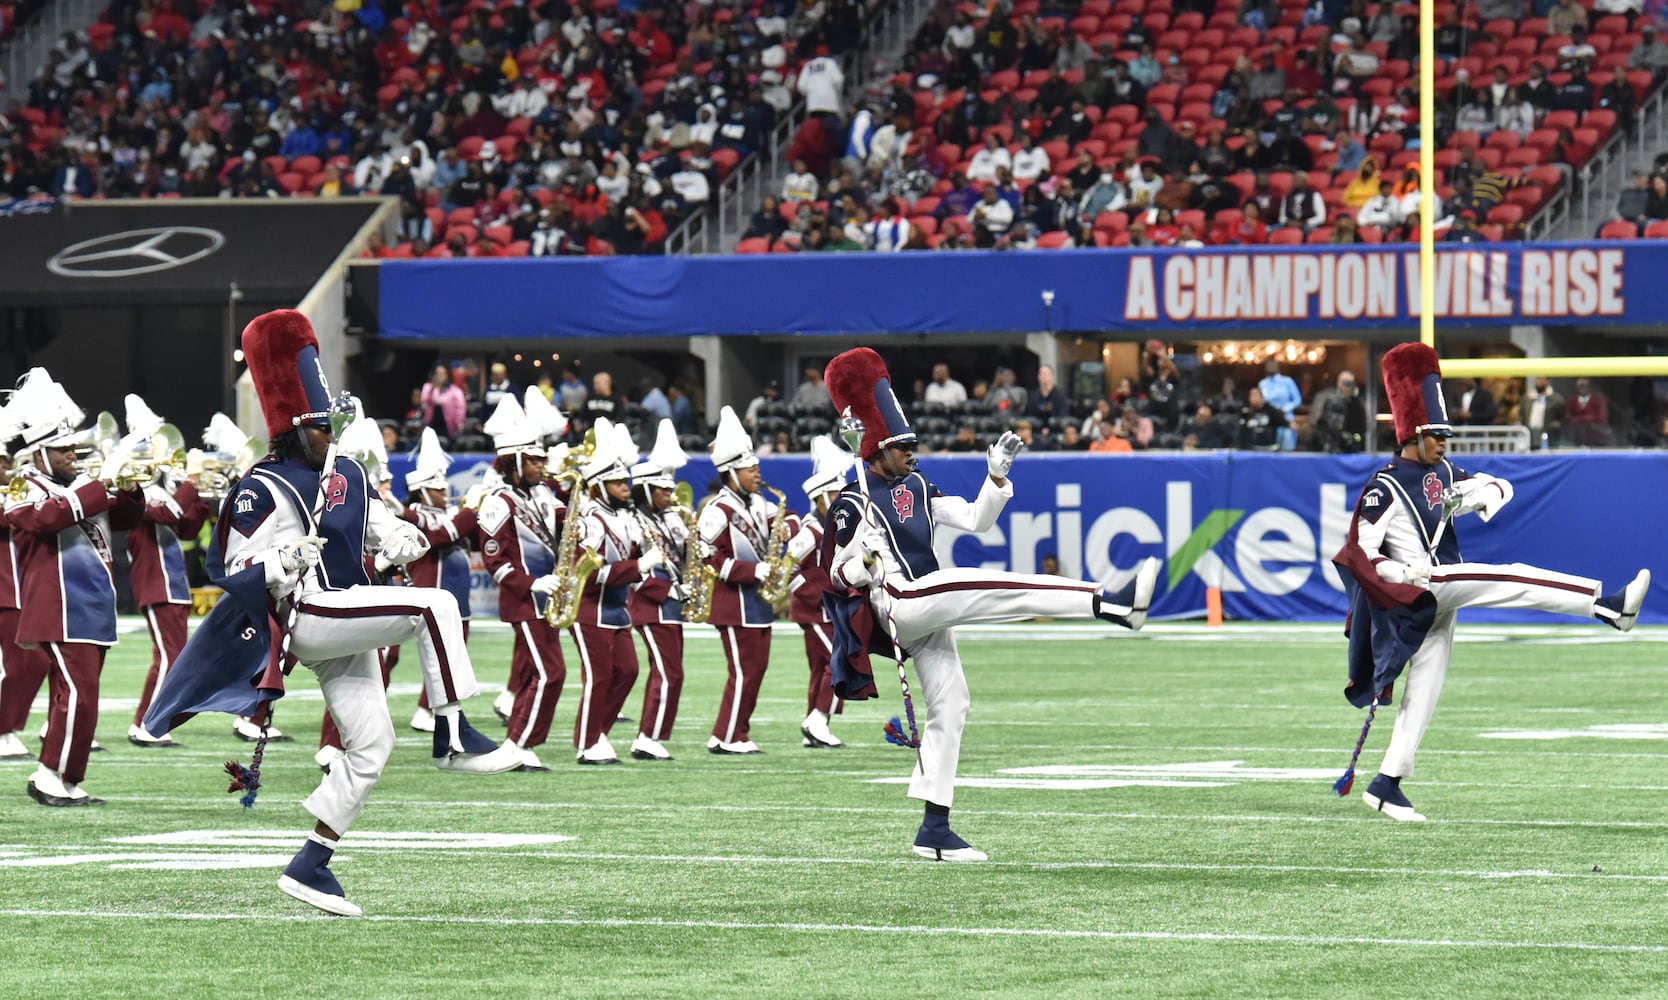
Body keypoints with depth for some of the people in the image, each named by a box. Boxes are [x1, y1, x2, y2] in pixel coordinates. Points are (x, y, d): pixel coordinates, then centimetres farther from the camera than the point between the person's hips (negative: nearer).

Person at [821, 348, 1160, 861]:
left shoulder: (917, 488, 18)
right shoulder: (854, 506, -3)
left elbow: (973, 519, 14)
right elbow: (839, 576, -4)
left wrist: (998, 476, 1)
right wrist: (866, 559, -24)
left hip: (929, 616, 9)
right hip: (897, 602, -9)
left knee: (949, 705, 7)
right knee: (998, 585, -24)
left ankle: (934, 829, 9)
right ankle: (1110, 603, -37)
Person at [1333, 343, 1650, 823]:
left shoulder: (1442, 474, 17)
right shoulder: (1385, 487, -7)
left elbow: (1498, 487, 14)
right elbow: (1359, 554, -12)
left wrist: (1479, 497, -7)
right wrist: (1405, 575, -22)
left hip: (1441, 601, 9)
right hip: (1423, 583, -9)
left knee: (1423, 689, 8)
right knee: (1513, 579, -22)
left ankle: (1386, 784, 11)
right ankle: (1610, 606, -35)